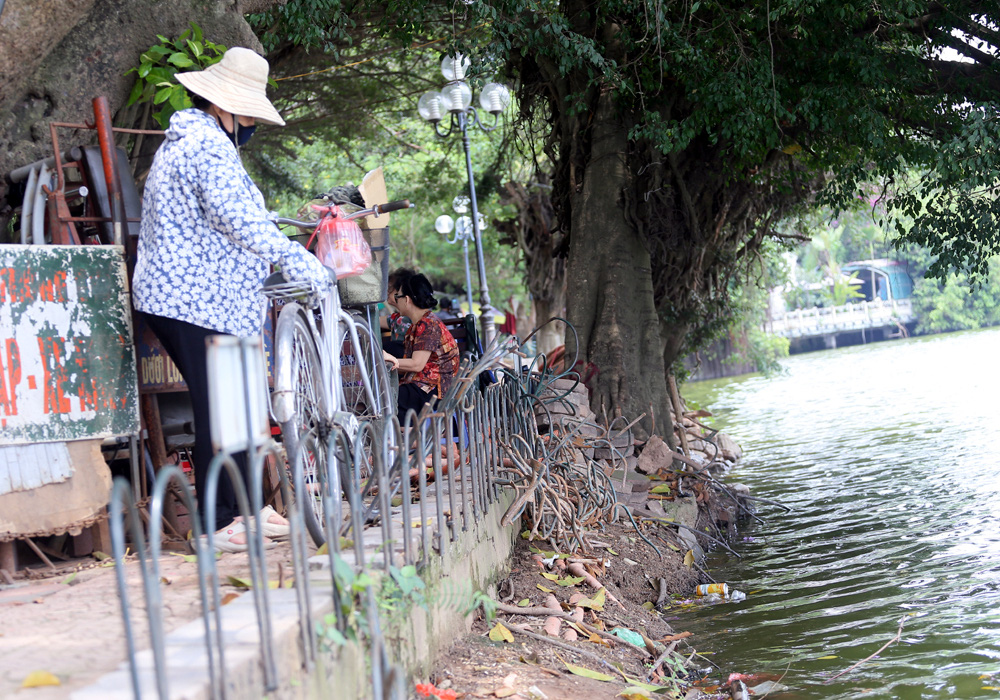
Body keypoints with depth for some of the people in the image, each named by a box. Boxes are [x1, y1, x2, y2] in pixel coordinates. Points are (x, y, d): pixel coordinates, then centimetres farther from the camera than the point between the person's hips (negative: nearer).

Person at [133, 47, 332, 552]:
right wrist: (297, 260, -22)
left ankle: (241, 509, 23)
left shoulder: (184, 140, 22)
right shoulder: (209, 145, -15)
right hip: (200, 302, -11)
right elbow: (238, 219, -24)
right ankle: (217, 525, -2)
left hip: (174, 295, 11)